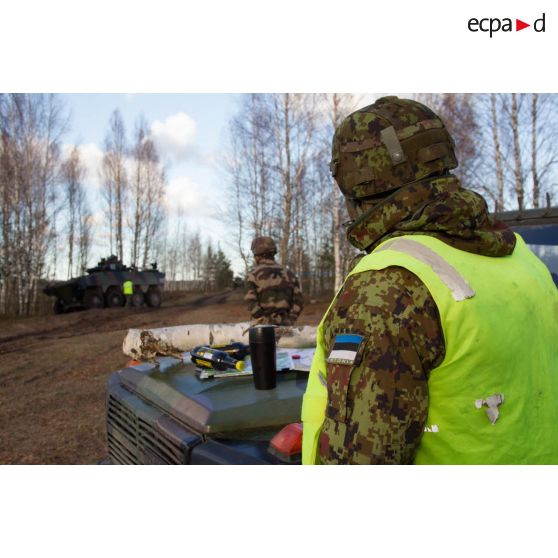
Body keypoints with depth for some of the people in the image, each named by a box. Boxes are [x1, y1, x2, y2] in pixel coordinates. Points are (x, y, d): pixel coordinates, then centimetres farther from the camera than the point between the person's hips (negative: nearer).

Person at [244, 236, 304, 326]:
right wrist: (288, 322, 4)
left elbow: (251, 302, -14)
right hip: (283, 327, 4)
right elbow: (298, 301, 4)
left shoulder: (253, 275, -4)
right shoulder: (288, 274, 9)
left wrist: (264, 322, -8)